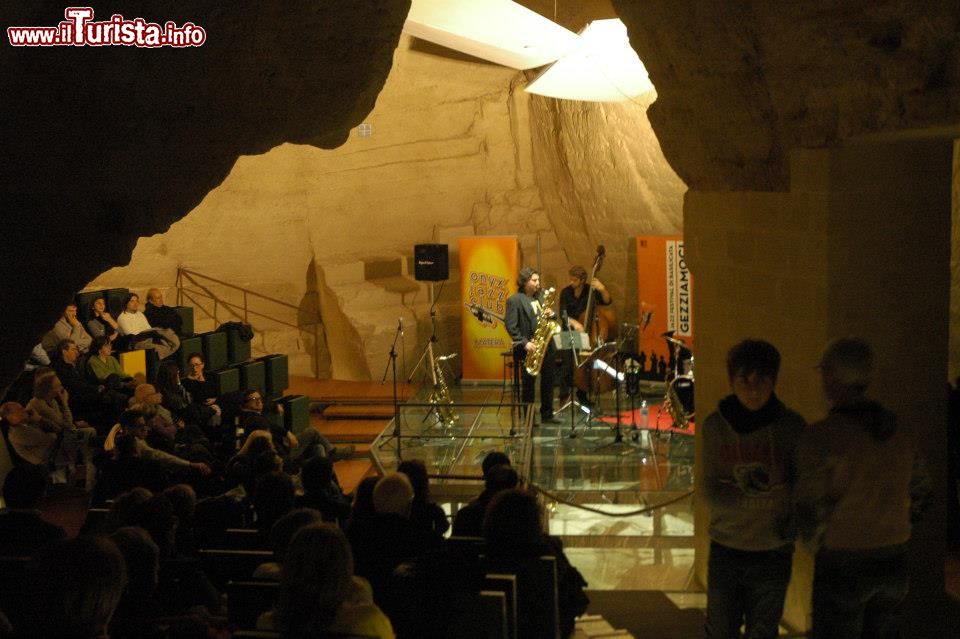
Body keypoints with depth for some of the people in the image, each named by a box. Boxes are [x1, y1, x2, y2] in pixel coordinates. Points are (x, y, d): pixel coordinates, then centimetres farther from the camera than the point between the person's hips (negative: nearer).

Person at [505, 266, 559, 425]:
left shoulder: (540, 297, 14)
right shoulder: (514, 300, -7)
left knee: (548, 381, 9)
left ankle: (547, 415, 18)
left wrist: (549, 314, -3)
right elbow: (510, 326, -11)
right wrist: (524, 343, -18)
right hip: (528, 348, -6)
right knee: (528, 383, 1)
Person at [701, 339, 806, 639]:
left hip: (773, 552, 0)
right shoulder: (716, 425, -6)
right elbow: (712, 492, -9)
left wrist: (794, 525, -19)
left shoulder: (791, 426, -8)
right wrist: (750, 495, -28)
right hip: (725, 549, 1)